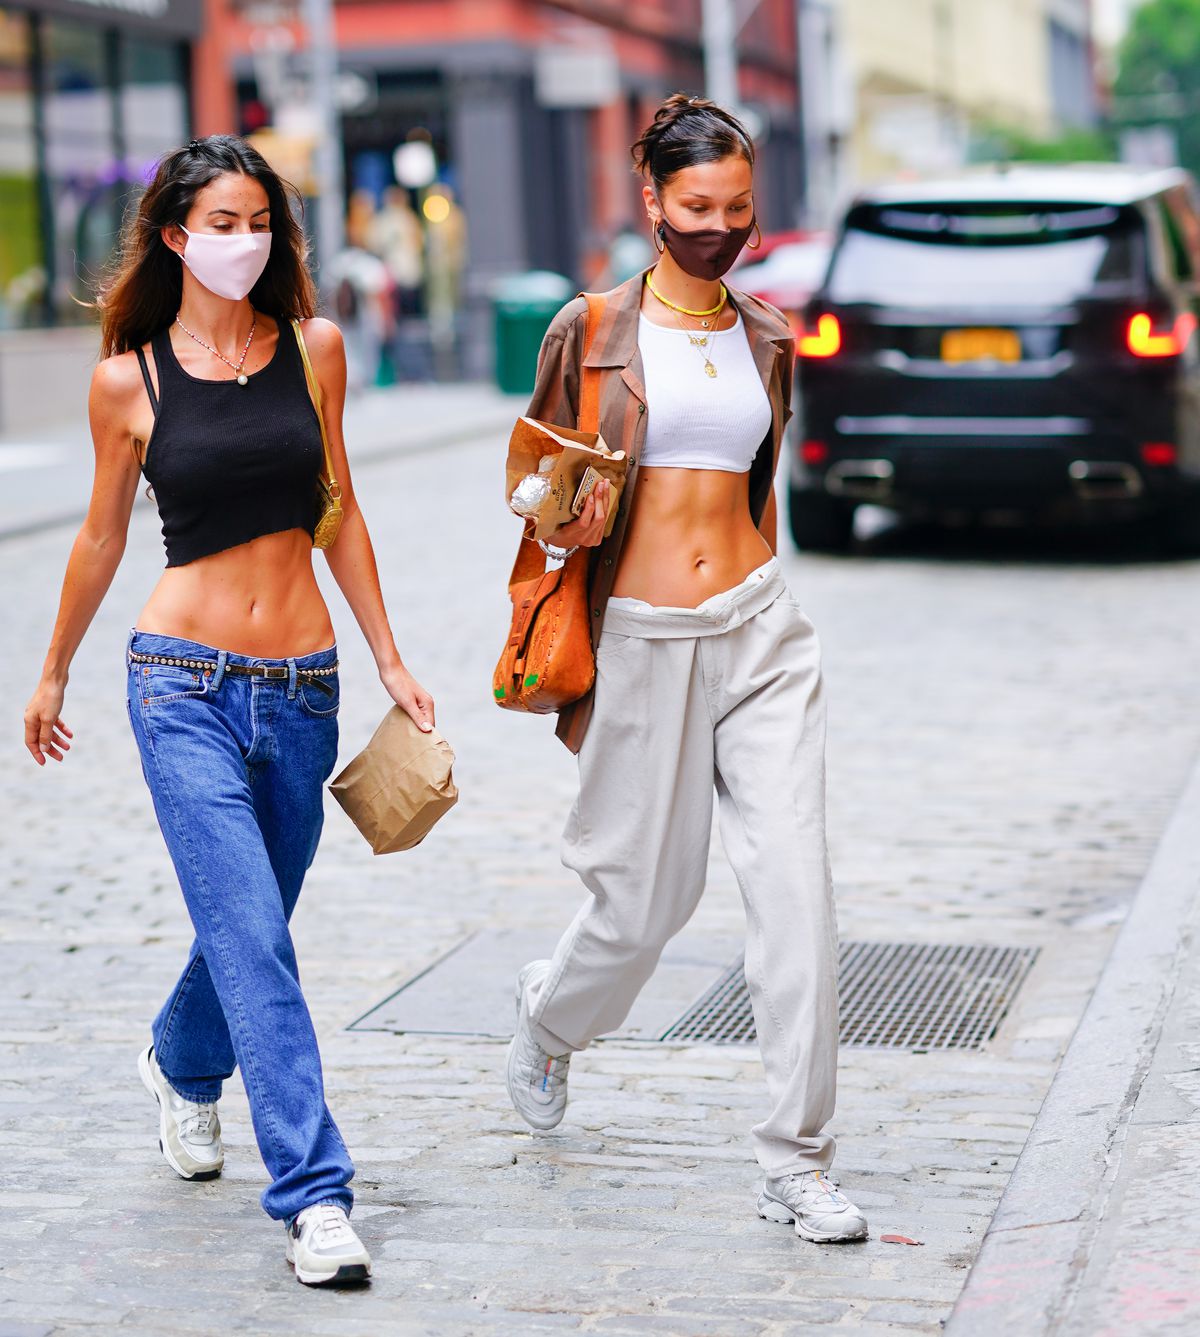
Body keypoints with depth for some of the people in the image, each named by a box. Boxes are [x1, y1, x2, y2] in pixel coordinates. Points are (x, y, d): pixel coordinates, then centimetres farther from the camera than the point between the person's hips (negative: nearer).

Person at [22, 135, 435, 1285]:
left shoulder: (312, 349, 5)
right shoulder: (128, 379, -1)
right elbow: (102, 537, 11)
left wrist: (390, 660, 12)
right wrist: (53, 674, 20)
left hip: (302, 686, 3)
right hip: (185, 683, -3)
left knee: (248, 923, 17)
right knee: (253, 943, -12)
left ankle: (181, 1063, 48)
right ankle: (313, 1193, -9)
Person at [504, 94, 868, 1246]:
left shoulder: (766, 339, 11)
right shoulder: (592, 330, -1)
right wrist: (563, 520, -15)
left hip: (758, 633, 3)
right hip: (638, 641, -3)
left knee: (796, 885, -8)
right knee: (648, 899, 7)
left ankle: (796, 1163, 1)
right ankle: (549, 1015, 43)